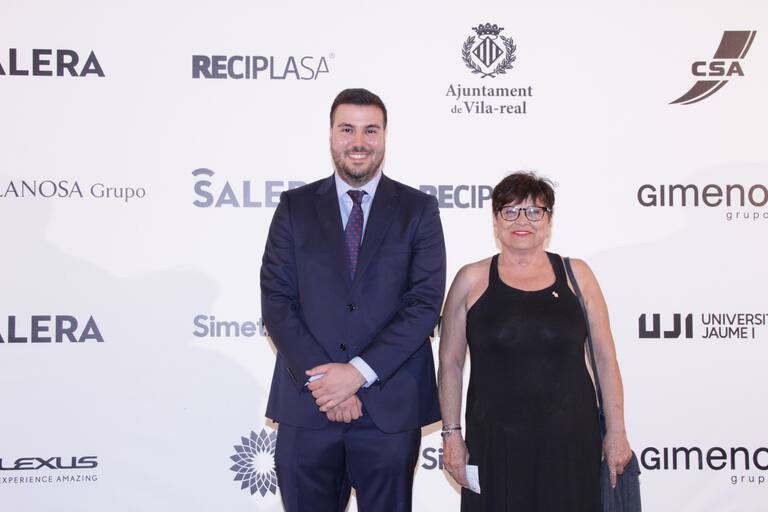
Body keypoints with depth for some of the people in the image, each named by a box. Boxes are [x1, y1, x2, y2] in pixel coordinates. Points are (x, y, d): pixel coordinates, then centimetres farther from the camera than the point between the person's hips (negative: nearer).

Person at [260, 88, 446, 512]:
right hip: (306, 402, 1)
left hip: (390, 408, 0)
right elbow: (276, 300, 0)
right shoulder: (295, 207, 6)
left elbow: (425, 302, -6)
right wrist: (320, 379, -11)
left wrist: (359, 371, -14)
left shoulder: (418, 210, 3)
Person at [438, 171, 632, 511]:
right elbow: (450, 364, 3)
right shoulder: (471, 280, 2)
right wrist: (451, 433, -1)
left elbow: (605, 358, 6)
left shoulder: (576, 274, 5)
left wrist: (616, 431, 3)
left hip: (569, 441, 1)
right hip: (494, 443, 0)